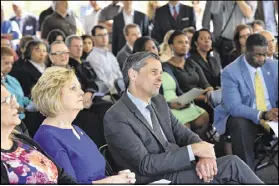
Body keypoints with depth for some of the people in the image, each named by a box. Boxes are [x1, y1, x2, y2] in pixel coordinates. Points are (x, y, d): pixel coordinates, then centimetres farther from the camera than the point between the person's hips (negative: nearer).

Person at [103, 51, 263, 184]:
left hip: (180, 167, 7)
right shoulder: (116, 117, -14)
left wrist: (205, 154, -14)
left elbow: (183, 134, 10)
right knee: (232, 164, -18)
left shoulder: (159, 102, 12)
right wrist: (193, 150, -21)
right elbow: (144, 164, -20)